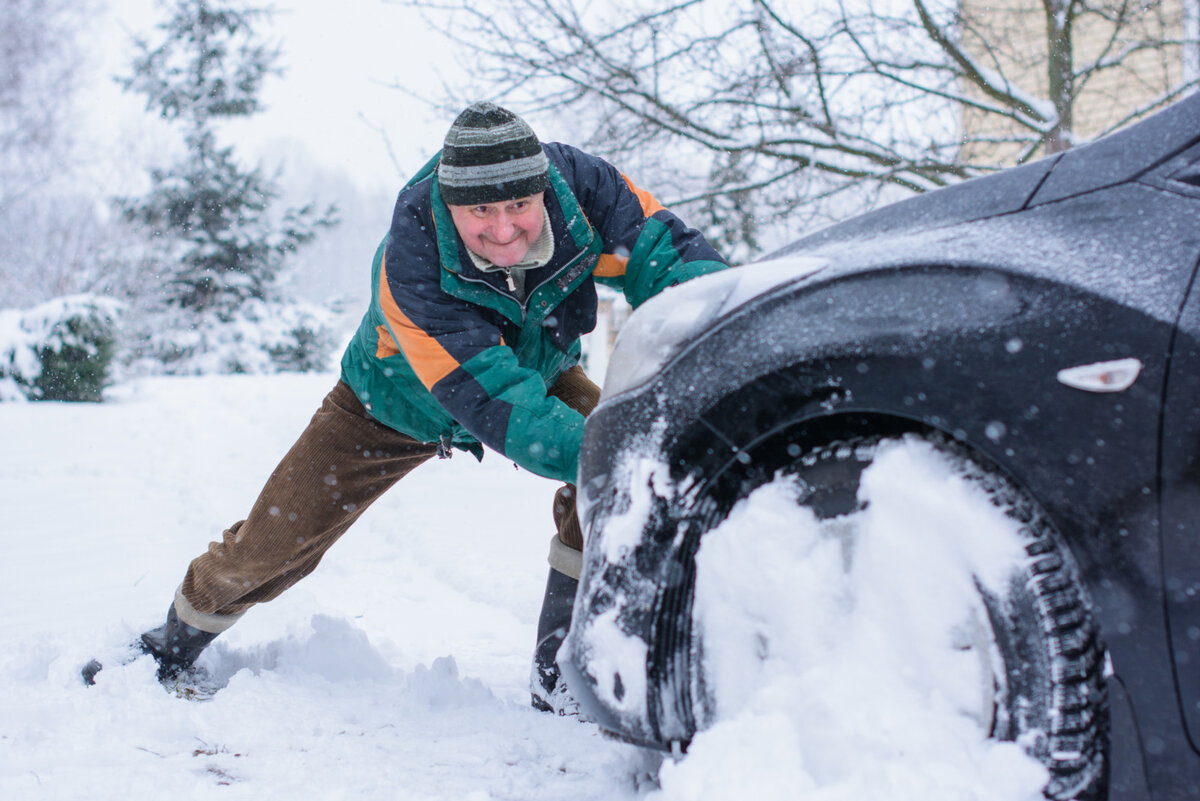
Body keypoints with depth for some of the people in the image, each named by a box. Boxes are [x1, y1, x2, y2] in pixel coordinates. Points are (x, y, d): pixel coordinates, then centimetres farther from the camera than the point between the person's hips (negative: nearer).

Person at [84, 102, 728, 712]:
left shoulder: (581, 186, -33)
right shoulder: (411, 263, -42)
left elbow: (671, 253, -32)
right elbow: (493, 402, -47)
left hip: (539, 371, 3)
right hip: (403, 401, -2)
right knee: (274, 539, -1)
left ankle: (561, 674, -10)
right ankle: (172, 647, 32)